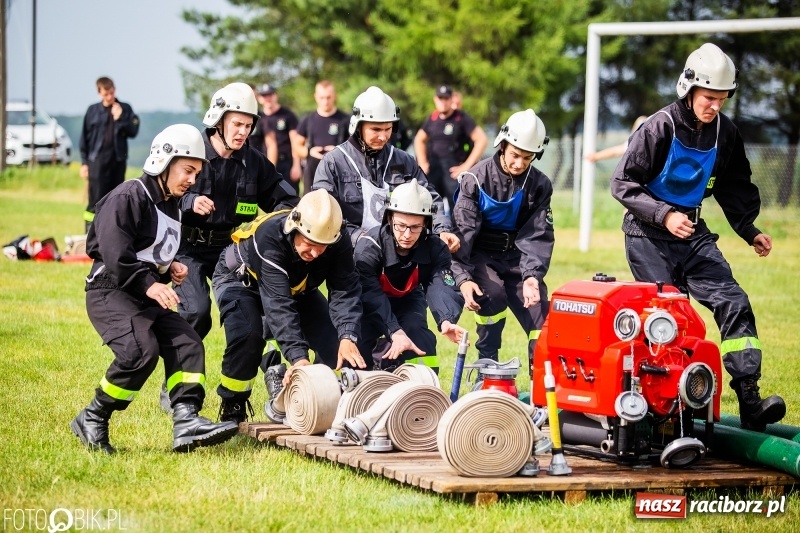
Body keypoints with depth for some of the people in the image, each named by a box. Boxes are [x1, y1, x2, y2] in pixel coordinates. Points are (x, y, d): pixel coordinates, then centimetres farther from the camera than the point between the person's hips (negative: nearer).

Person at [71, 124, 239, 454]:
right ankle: (92, 422, -13)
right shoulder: (127, 198, -14)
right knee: (141, 351, -28)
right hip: (110, 293, -9)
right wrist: (148, 284, -34)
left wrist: (169, 268, 9)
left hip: (146, 297, 9)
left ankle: (186, 422, -20)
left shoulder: (171, 206, 17)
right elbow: (115, 253, -26)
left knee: (187, 343, -10)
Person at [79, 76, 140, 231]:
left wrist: (120, 119, -13)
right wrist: (84, 162, 2)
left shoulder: (125, 109, 6)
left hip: (118, 160, 2)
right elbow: (85, 137, 5)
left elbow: (133, 131, 0)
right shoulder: (93, 111, 3)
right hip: (97, 160, -2)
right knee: (96, 200, -7)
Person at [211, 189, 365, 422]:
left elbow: (345, 292, -33)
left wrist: (347, 338, -51)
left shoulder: (338, 243, -28)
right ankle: (232, 408, -12)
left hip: (297, 288, 5)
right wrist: (298, 356, -56)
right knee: (247, 334, -34)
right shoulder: (268, 237, -42)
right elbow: (278, 304, -48)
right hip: (241, 280, -4)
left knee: (336, 339, -15)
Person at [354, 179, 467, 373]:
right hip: (370, 304, -2)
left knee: (421, 344, -21)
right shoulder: (369, 245, -33)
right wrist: (395, 332, -54)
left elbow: (442, 288, -37)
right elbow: (371, 296, -39)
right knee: (358, 348, -22)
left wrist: (446, 321, -60)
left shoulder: (435, 249, -23)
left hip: (407, 300, 2)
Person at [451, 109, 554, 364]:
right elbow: (463, 230, -16)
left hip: (517, 256, 3)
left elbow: (539, 236, -7)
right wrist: (462, 277, -29)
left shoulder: (540, 185, -3)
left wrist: (532, 276, -24)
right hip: (481, 254, -3)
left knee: (542, 320, -9)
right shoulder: (477, 179, -13)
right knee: (492, 295, -31)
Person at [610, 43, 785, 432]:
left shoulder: (725, 133, 4)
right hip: (648, 236, -5)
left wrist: (750, 231, 9)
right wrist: (664, 215, -23)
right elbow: (623, 183, -13)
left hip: (693, 233, 5)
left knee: (733, 303, -9)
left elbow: (734, 187, 18)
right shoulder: (660, 128, -14)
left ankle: (750, 401, -14)